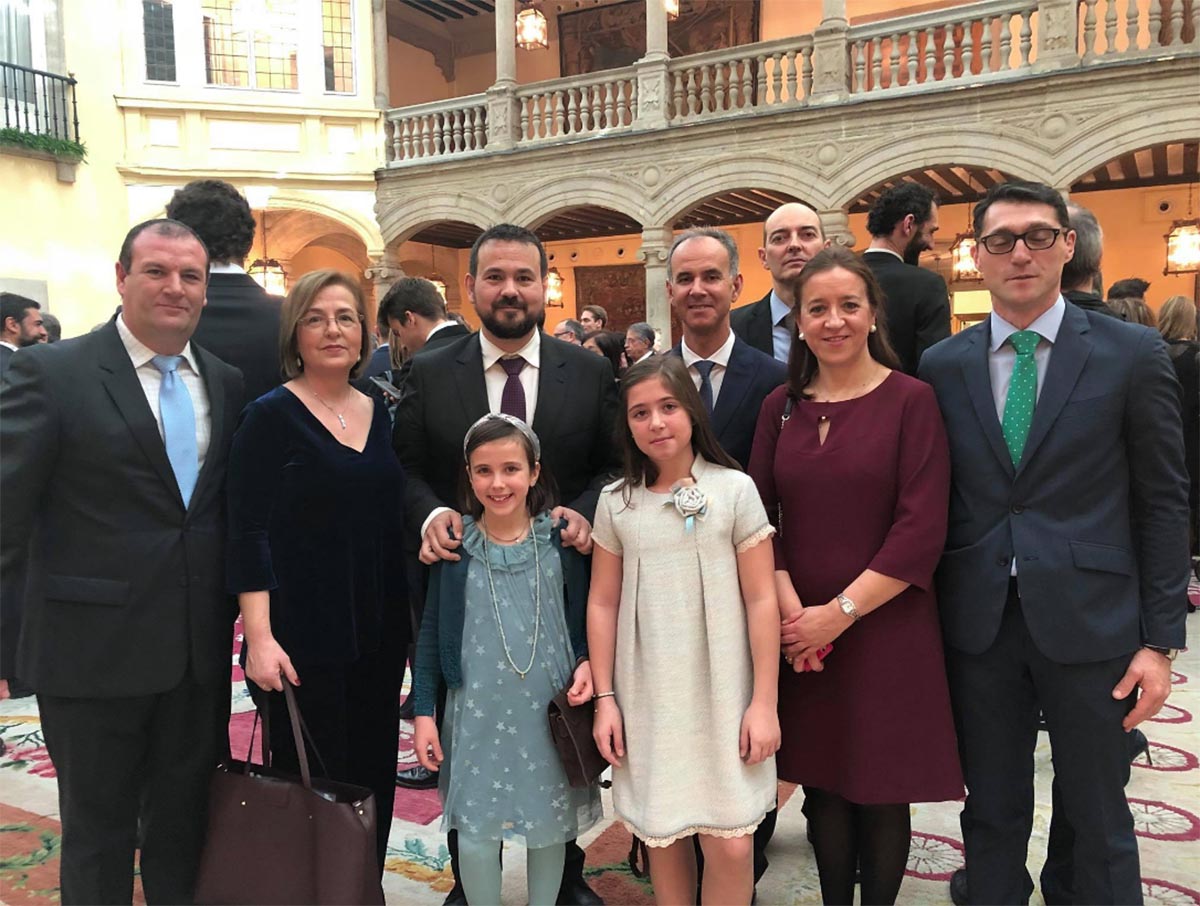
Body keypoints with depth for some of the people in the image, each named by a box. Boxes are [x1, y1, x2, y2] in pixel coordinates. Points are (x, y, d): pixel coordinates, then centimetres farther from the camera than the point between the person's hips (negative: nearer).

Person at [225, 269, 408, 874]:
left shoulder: (381, 415, 8)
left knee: (373, 778, 14)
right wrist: (259, 637, -17)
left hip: (379, 634, 5)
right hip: (301, 639, -5)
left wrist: (408, 621, 11)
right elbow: (248, 533, -10)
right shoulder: (270, 416, -7)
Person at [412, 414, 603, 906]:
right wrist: (423, 711, 0)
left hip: (550, 710, 1)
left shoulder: (561, 540, -4)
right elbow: (432, 631, 1)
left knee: (549, 826, 15)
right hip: (477, 712, 0)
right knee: (475, 830, 7)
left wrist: (585, 662, -12)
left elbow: (584, 615, 5)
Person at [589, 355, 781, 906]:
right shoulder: (616, 503, 2)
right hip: (648, 700, 2)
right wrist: (605, 699, 5)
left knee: (731, 846, -2)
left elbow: (761, 601, -4)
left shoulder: (734, 490, -5)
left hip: (723, 696, -2)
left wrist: (764, 703, -5)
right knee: (664, 838, 12)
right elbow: (603, 604, 7)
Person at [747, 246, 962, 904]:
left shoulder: (910, 400, -5)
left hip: (885, 630, -3)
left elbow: (921, 529, -12)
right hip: (800, 632, 3)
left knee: (881, 789, 9)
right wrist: (790, 608, -9)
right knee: (823, 783, 12)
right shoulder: (781, 407, 6)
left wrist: (840, 613, -14)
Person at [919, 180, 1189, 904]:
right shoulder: (942, 366, 4)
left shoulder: (1133, 354, -2)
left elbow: (1164, 504, -1)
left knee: (1098, 823, 13)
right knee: (991, 816, 16)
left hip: (1089, 622, -1)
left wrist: (1160, 640, -5)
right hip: (978, 626, 2)